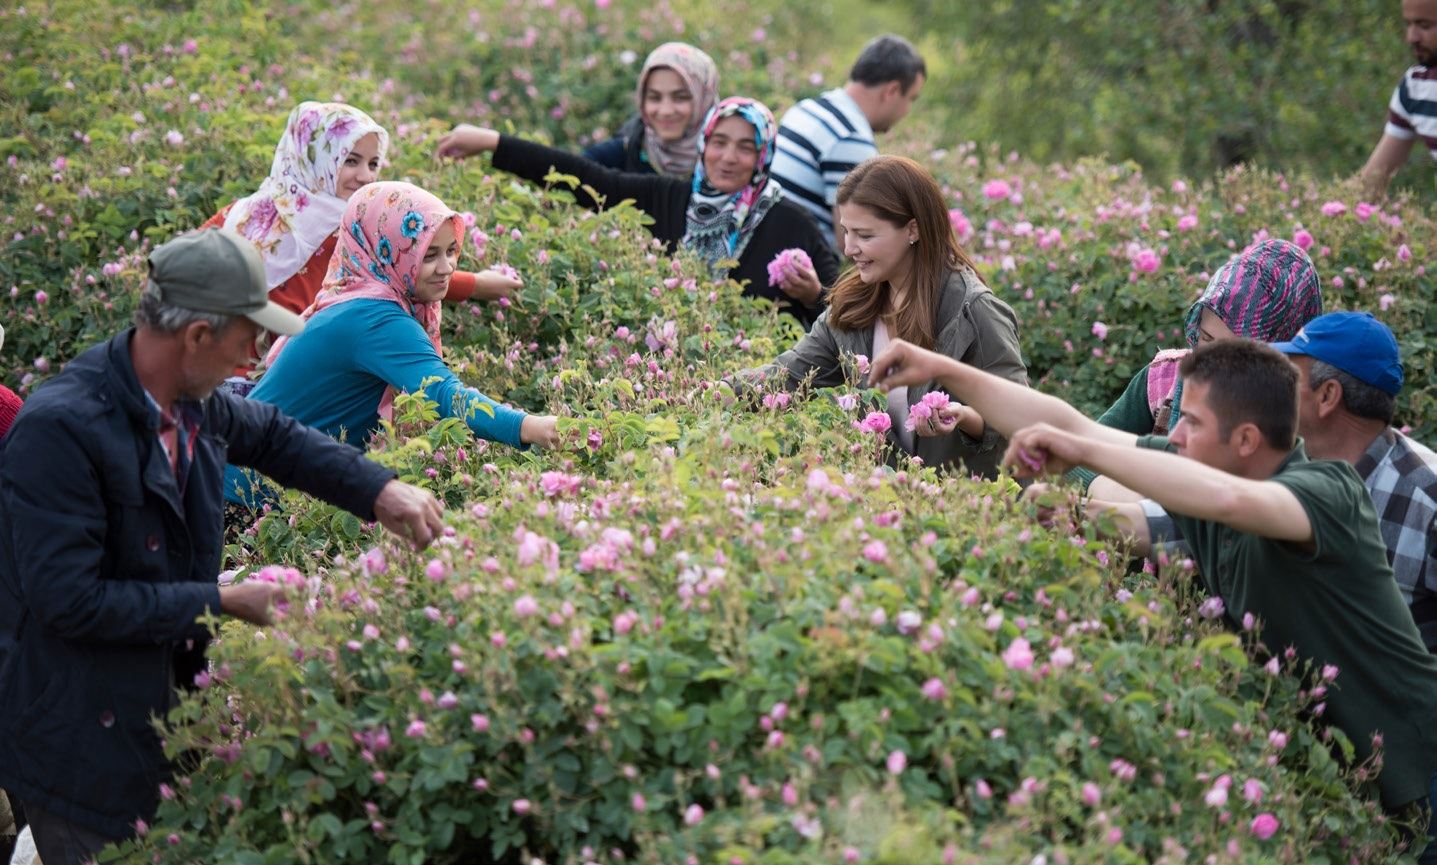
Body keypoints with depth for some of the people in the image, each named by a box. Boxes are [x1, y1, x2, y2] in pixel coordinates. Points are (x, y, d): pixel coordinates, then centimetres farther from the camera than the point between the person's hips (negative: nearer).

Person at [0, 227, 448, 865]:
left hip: (172, 699, 8)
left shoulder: (194, 402, -1)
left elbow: (274, 436, 19)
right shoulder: (58, 429, -26)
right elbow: (70, 599, -26)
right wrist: (220, 603, -19)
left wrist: (381, 491, 3)